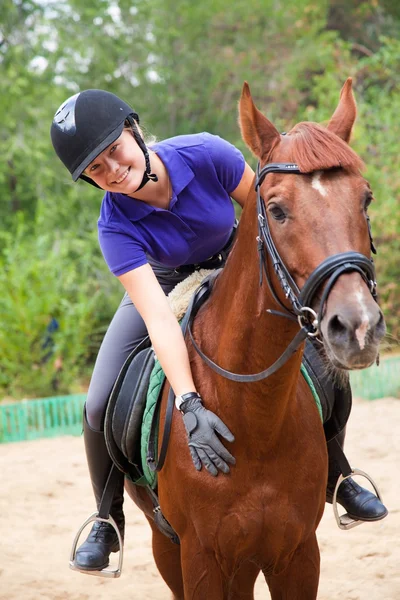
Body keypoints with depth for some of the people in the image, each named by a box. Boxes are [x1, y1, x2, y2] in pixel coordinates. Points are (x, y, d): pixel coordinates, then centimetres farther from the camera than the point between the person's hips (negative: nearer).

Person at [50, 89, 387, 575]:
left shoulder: (206, 155, -33)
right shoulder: (116, 226, -33)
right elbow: (158, 316, -43)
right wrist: (189, 405, -54)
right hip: (163, 284, -1)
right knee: (100, 407, -13)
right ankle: (108, 521, 12)